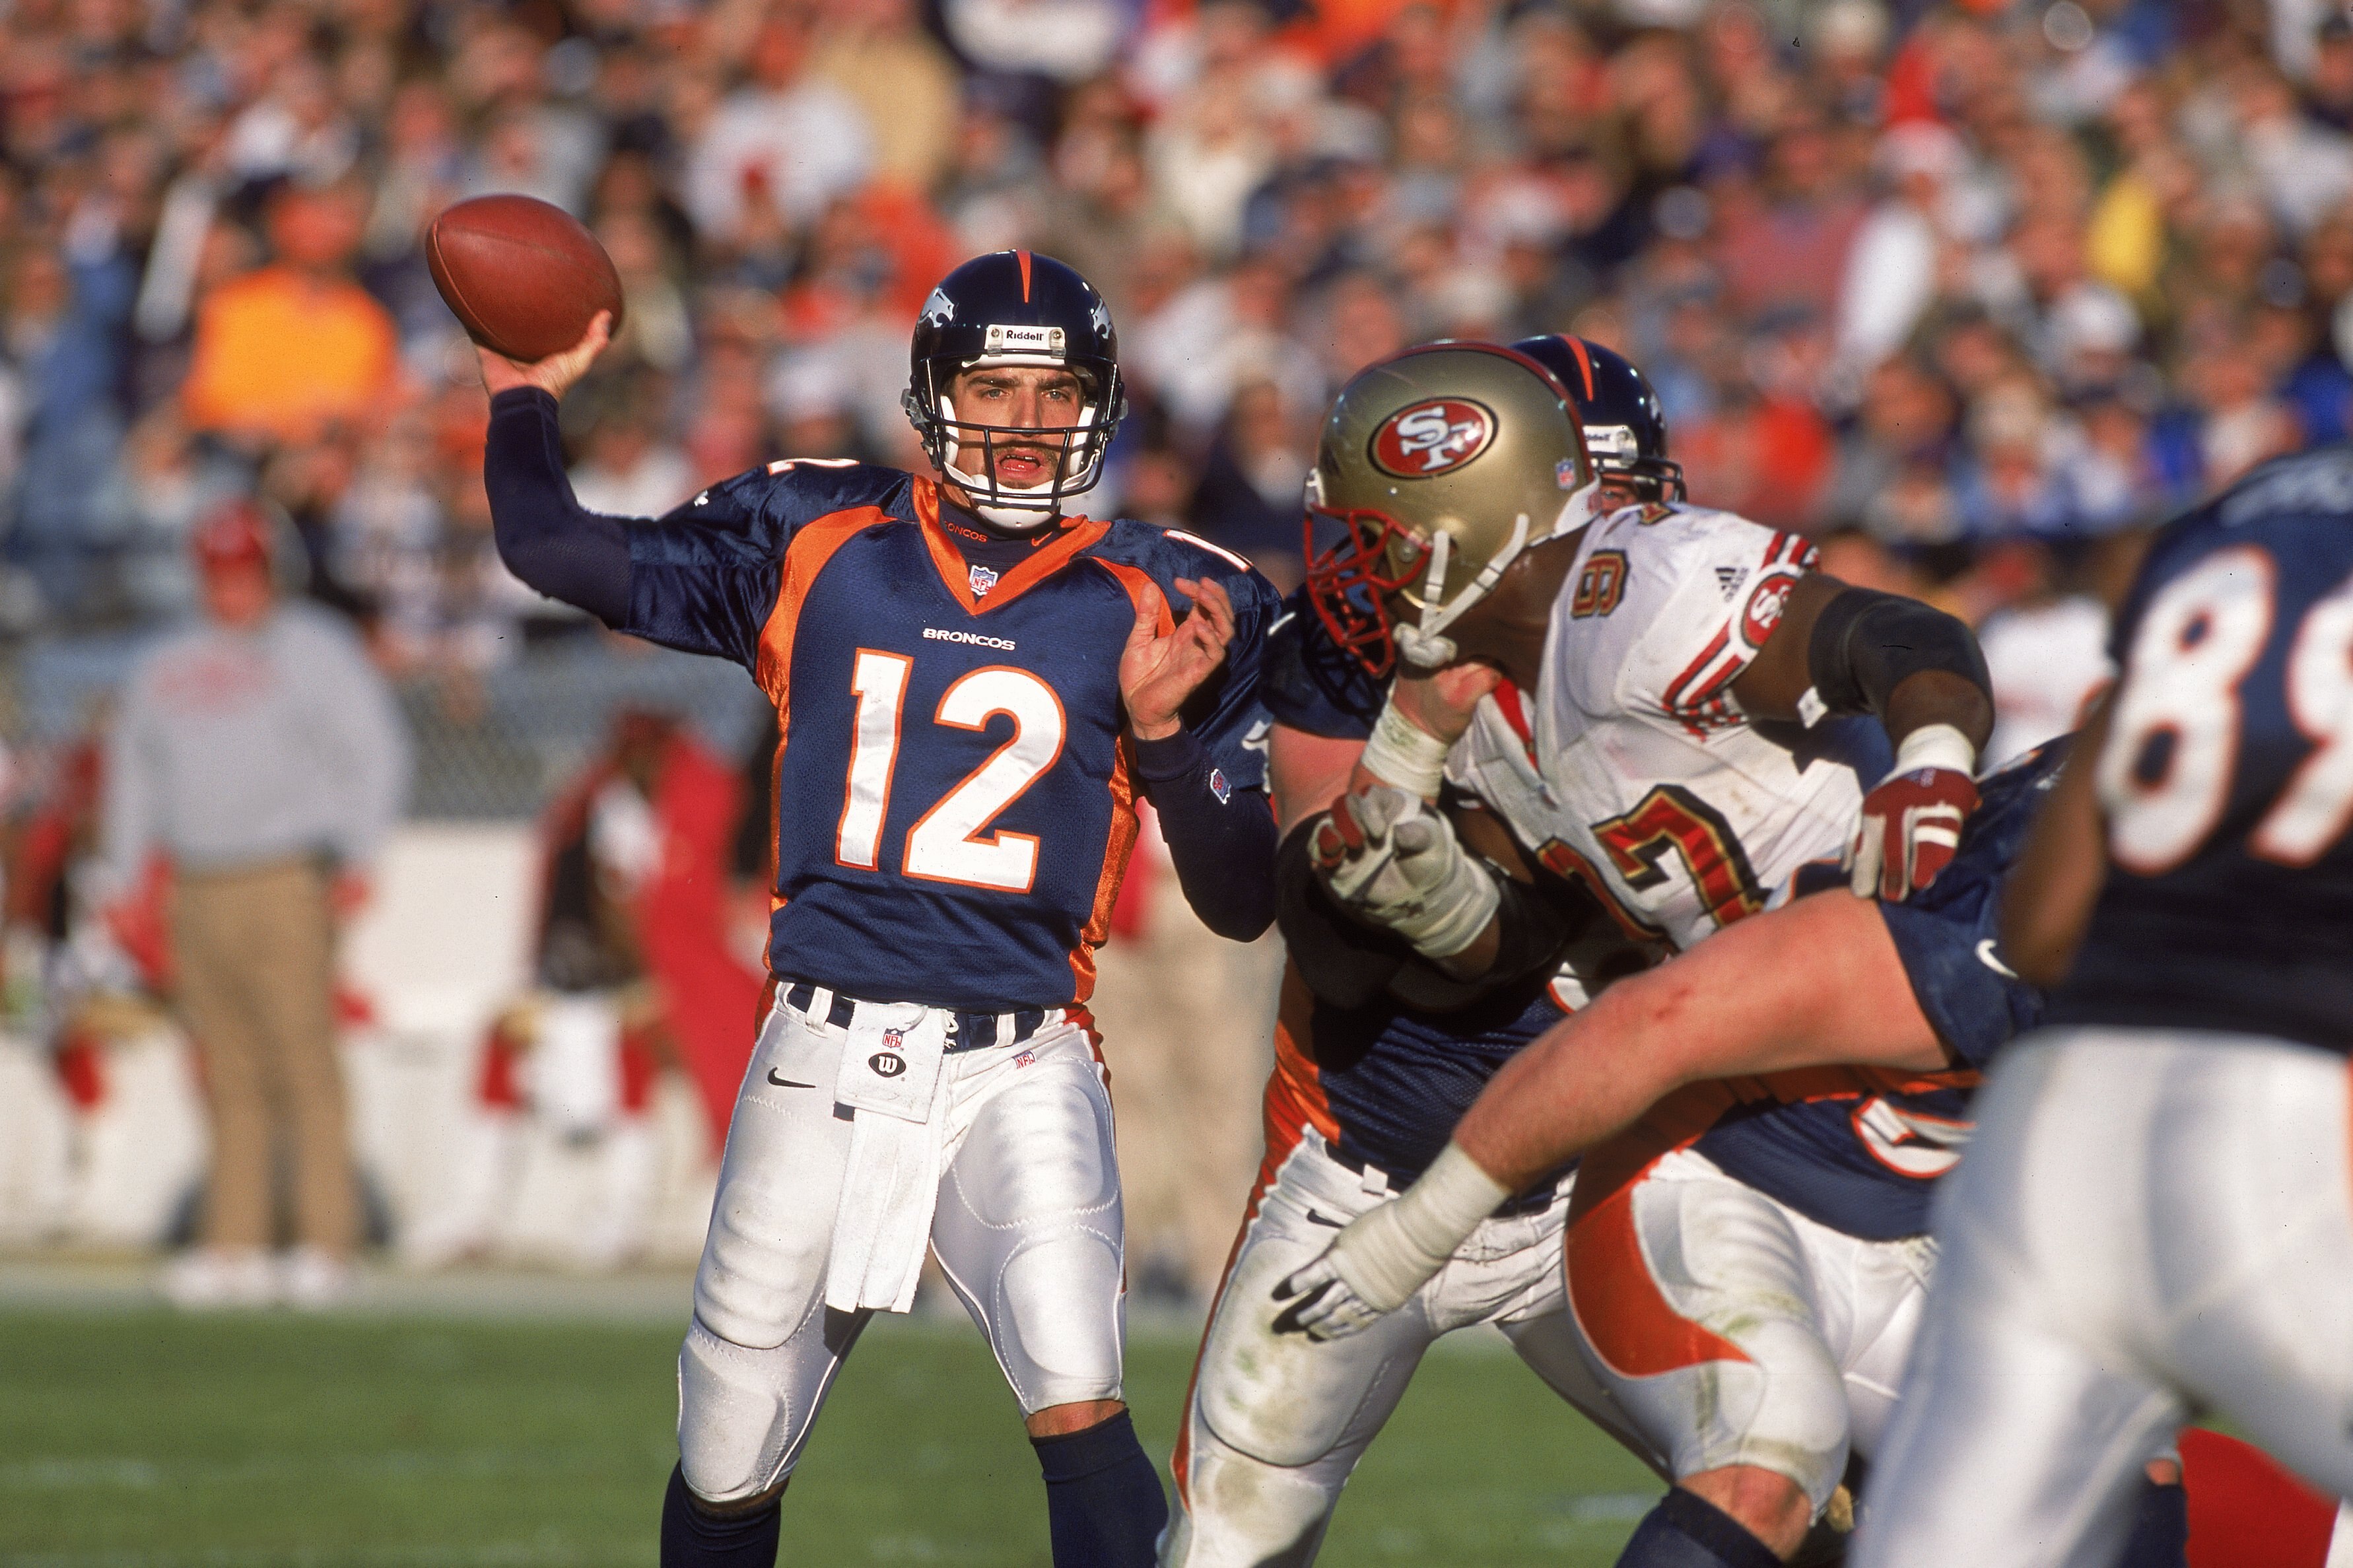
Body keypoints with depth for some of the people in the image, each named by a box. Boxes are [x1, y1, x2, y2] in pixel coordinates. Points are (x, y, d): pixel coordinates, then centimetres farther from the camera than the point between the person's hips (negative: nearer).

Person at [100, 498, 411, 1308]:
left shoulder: (313, 649, 2)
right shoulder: (167, 667, 17)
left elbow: (378, 753, -2)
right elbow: (133, 764, 28)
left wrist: (359, 855, -13)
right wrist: (124, 871, 19)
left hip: (285, 885, -5)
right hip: (196, 895, 5)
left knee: (305, 1066, -11)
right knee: (230, 1079, 5)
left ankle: (326, 1246, -12)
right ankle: (236, 1247, 5)